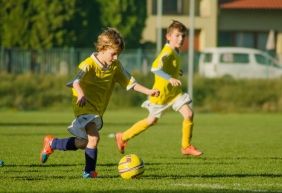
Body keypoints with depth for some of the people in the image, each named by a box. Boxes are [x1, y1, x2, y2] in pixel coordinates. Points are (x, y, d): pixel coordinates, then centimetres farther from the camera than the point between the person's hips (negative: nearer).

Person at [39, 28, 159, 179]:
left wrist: (148, 91, -5)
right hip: (85, 106, -8)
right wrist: (81, 94, -58)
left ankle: (51, 143, 36)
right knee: (94, 137, -24)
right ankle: (89, 171, -7)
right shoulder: (89, 64, -21)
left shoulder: (115, 66, 1)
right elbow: (76, 80, -38)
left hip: (98, 109, 8)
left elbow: (130, 82, 7)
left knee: (83, 143, 15)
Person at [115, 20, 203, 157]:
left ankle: (186, 147, 6)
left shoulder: (175, 51, 5)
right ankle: (122, 137, 26)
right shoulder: (167, 52, -24)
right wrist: (170, 78, -48)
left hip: (174, 92, 7)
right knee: (152, 120, 8)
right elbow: (155, 68, -40)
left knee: (188, 114, -8)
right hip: (161, 92, -7)